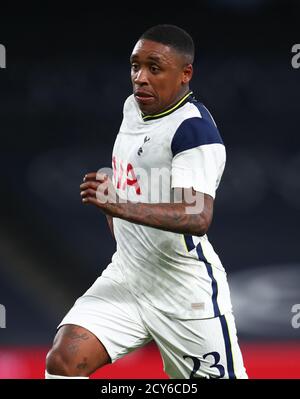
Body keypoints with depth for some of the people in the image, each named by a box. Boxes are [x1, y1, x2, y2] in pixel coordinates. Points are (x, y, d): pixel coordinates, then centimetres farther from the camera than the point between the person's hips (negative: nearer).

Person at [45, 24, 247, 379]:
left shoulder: (194, 128, -19)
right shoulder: (133, 106, 8)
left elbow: (198, 217, -32)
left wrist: (118, 206, -42)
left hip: (185, 292, -7)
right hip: (126, 276, 7)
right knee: (62, 362, -12)